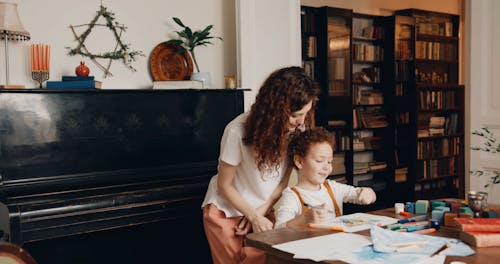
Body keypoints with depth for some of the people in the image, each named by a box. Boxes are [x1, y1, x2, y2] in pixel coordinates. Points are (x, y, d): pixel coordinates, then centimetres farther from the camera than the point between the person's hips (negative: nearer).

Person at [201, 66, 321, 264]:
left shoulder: (297, 128, -15)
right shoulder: (237, 131, -27)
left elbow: (284, 179, -4)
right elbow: (224, 185, -15)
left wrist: (260, 212, -10)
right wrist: (255, 218, -17)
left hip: (264, 209, 3)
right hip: (227, 209, -3)